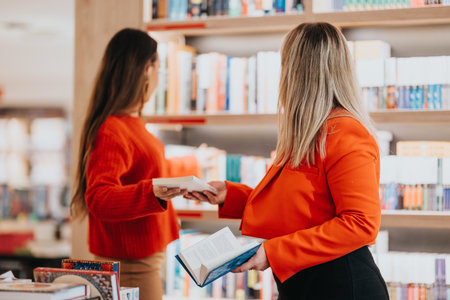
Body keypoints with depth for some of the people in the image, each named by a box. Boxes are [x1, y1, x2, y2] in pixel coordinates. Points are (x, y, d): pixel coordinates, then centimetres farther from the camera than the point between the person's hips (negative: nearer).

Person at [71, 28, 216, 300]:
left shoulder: (131, 124, 14)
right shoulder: (110, 132, -19)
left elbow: (153, 170, 29)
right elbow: (100, 200, -29)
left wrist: (193, 163, 45)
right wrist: (152, 193, -43)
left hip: (146, 255, 10)